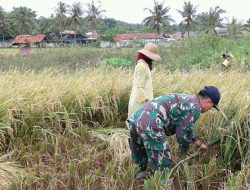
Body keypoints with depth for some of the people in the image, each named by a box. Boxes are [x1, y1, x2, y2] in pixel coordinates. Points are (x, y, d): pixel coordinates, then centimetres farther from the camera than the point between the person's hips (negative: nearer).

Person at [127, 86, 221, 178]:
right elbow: (182, 133, -1)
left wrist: (199, 143, 50)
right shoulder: (195, 108, -2)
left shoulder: (185, 99, 27)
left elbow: (187, 126, 40)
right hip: (150, 125, -10)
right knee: (163, 164, 3)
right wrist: (185, 149, 20)